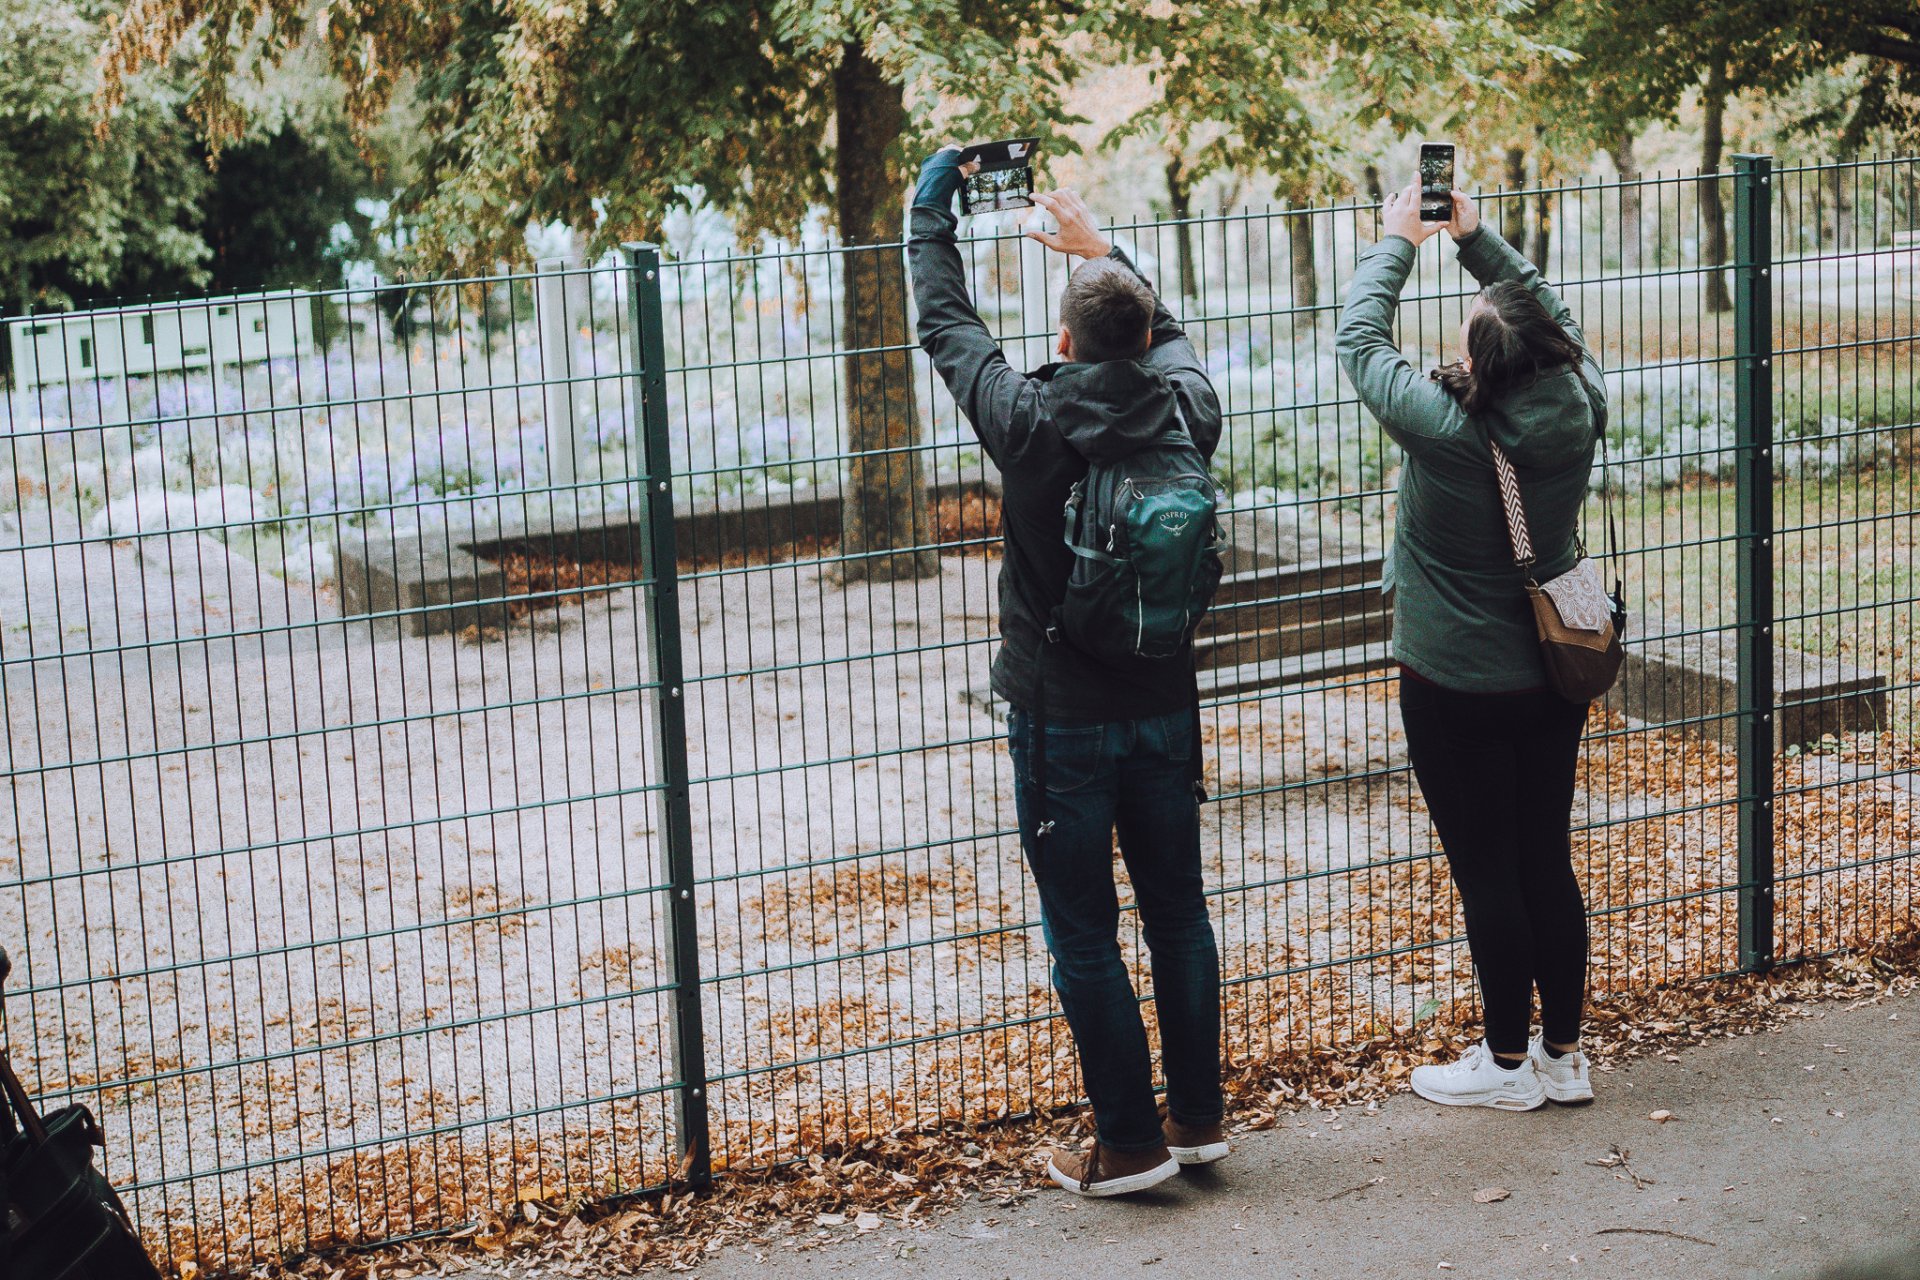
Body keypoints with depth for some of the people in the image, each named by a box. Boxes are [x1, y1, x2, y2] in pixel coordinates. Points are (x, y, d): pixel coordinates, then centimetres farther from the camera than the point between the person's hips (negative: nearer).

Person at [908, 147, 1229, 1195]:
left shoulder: (1032, 424, -17)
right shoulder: (1186, 413, -6)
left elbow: (946, 327, -2)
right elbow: (1169, 339, 18)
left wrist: (931, 214, 11)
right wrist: (1100, 247, 27)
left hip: (1061, 721, -5)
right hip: (1164, 708, 5)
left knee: (1082, 938, 3)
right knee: (1179, 914, 15)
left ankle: (1130, 1144, 6)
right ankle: (1198, 1117, 24)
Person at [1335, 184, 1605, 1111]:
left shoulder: (1444, 427, -23)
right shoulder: (1577, 409, -11)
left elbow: (1358, 339, -7)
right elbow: (1553, 316, 10)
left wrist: (1398, 241, 6)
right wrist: (1475, 235, 14)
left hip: (1456, 687, -5)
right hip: (1554, 677, 5)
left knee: (1487, 874, 5)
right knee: (1547, 862, 14)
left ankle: (1508, 1062, 17)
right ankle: (1563, 1053, 23)